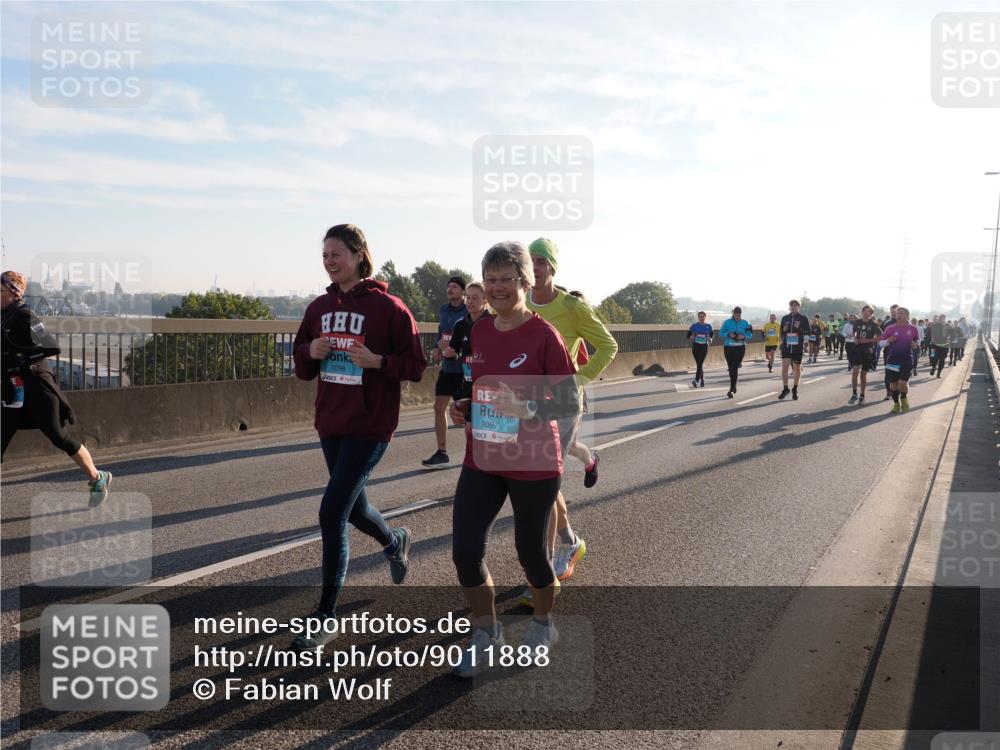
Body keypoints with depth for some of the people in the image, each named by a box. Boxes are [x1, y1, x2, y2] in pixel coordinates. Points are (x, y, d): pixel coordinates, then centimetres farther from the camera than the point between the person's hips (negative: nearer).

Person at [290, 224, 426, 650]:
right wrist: (311, 351, -7)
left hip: (370, 425, -7)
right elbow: (302, 368, 15)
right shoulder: (320, 308, 7)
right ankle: (395, 542, 53)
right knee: (352, 506, 19)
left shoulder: (387, 307, -10)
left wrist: (377, 360, -23)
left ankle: (326, 617, 3)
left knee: (332, 512, -11)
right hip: (330, 423, 7)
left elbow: (415, 367, -7)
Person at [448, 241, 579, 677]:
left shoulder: (543, 336, -14)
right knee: (465, 550, -2)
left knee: (530, 549, 10)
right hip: (482, 461, 5)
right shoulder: (478, 333, 4)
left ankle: (543, 625, 39)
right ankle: (486, 633, 22)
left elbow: (570, 404, -12)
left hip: (533, 464, -5)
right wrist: (463, 409, 0)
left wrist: (527, 409, -29)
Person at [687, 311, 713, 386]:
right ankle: (702, 378, 25)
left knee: (700, 364, -11)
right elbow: (688, 335, 4)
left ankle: (696, 380, -13)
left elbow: (711, 334, 18)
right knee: (698, 364, 3)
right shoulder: (694, 326, 3)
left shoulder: (708, 326, 6)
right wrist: (691, 338, -19)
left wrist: (710, 339, -4)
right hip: (696, 346, 1)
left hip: (704, 347, -1)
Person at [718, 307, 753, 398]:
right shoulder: (727, 322, 1)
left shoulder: (745, 323, 3)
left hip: (740, 348, -1)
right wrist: (728, 334, -16)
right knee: (731, 368, 7)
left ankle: (732, 390, -12)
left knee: (734, 368, -11)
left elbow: (750, 335, 7)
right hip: (728, 348, 1)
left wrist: (744, 336, -15)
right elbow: (721, 333, 3)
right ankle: (733, 387, 28)